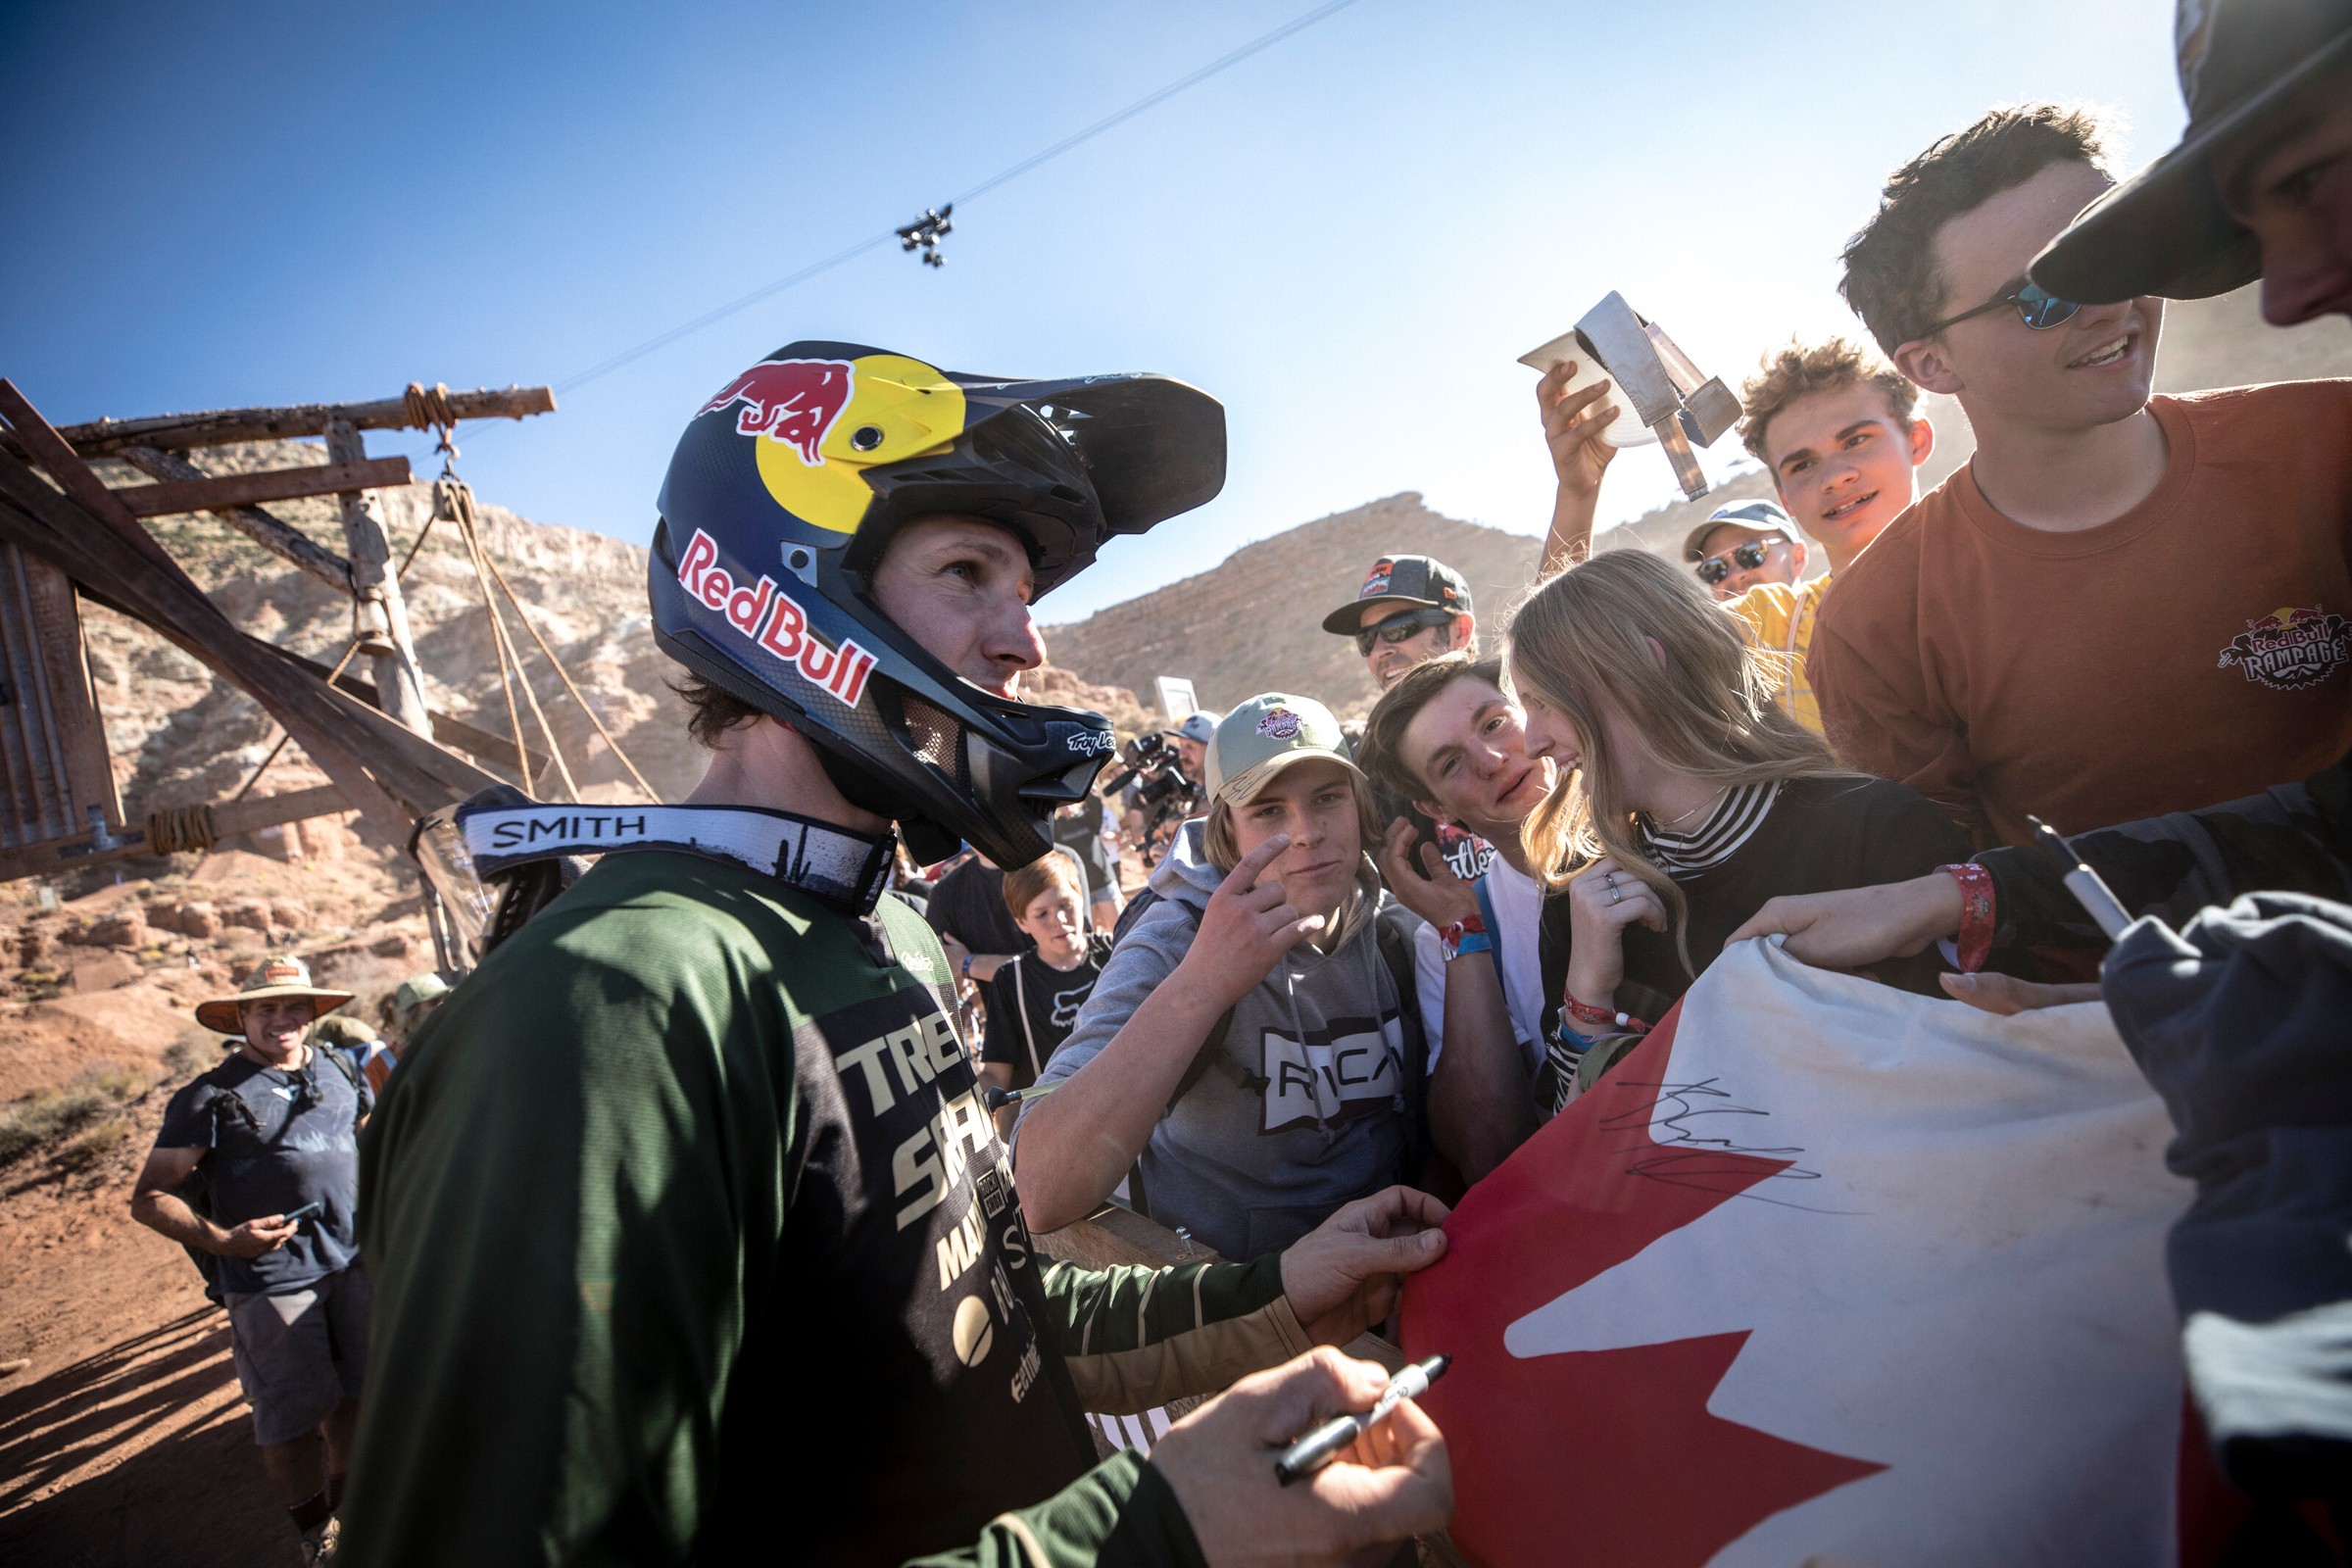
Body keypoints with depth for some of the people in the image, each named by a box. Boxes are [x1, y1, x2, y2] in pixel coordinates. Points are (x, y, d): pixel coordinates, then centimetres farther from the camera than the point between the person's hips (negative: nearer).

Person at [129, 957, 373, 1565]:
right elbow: (148, 1198, -7)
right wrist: (223, 1240, -21)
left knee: (357, 1389, 16)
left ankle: (346, 1502, 39)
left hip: (353, 1261, 5)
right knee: (293, 1416, 3)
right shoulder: (210, 1097, -8)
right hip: (270, 1277, -5)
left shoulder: (340, 1070, 7)